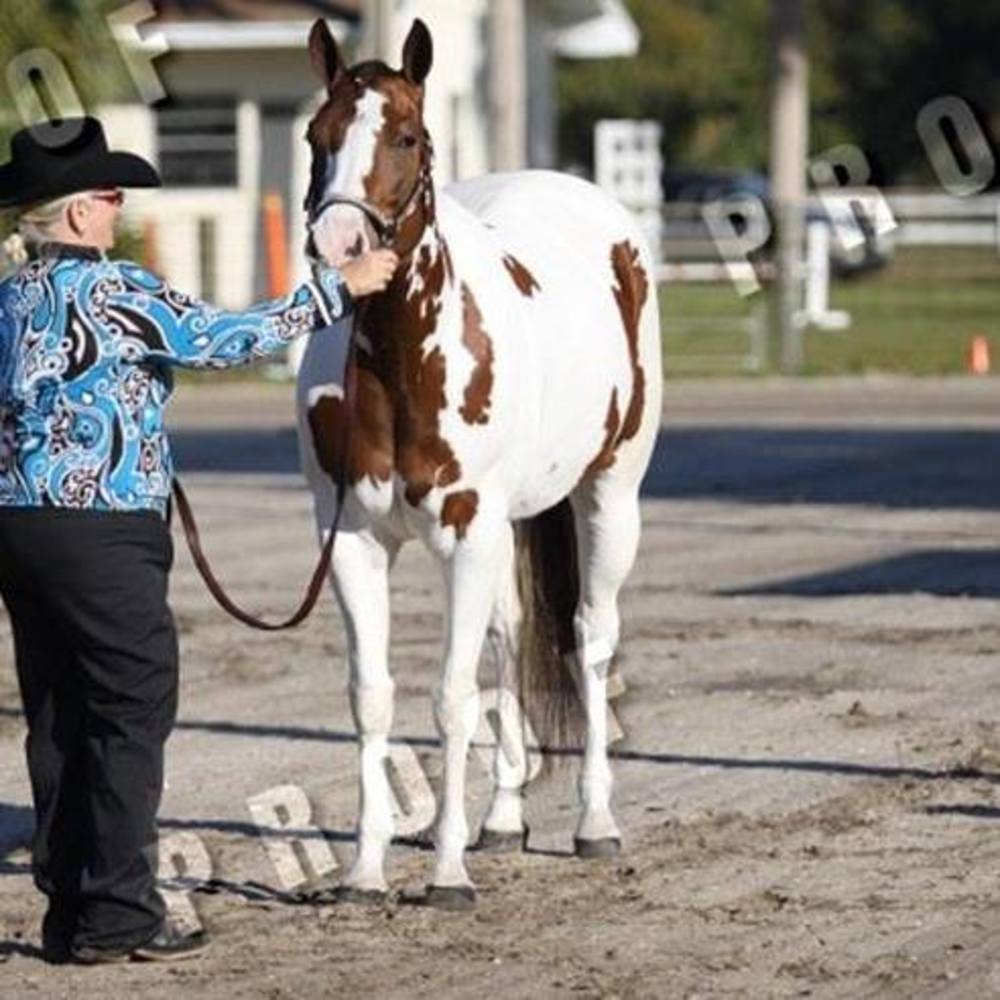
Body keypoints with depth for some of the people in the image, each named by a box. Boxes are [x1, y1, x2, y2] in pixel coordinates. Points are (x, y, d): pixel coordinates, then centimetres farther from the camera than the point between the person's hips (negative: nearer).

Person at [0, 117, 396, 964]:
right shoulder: (108, 289, -12)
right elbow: (223, 340, -12)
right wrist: (338, 290, -4)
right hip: (103, 530, -8)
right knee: (133, 711, -1)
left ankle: (69, 911, 13)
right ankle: (117, 914, -2)